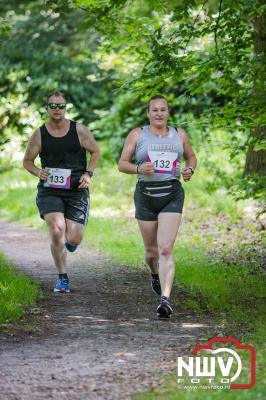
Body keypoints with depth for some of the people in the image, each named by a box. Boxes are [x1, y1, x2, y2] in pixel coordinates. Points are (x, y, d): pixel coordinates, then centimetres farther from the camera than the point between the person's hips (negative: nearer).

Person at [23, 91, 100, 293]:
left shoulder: (79, 130, -1)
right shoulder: (39, 135, 0)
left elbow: (95, 151, 12)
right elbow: (27, 161, 12)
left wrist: (89, 173, -2)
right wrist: (38, 172, -10)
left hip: (77, 191, 0)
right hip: (49, 191, 0)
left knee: (73, 239, -6)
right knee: (57, 230, -23)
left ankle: (72, 237, 37)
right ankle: (63, 278, -8)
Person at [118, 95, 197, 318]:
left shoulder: (179, 135, 9)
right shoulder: (137, 135, 4)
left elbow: (191, 156, 24)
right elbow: (122, 164, 3)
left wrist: (190, 170, 1)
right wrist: (139, 169, -18)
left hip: (172, 195, -1)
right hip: (146, 195, 1)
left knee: (165, 249, -15)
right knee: (152, 251, 11)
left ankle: (165, 300, -22)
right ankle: (156, 275, 47)